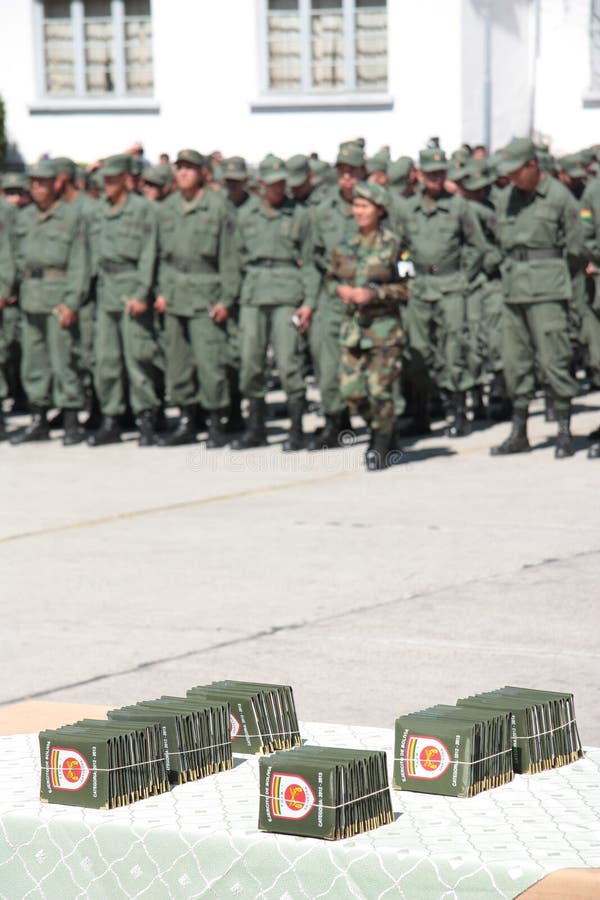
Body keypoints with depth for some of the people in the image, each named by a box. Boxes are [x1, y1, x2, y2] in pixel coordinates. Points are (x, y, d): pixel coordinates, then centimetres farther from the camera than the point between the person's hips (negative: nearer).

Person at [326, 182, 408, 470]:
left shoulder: (392, 244, -6)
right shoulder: (345, 246, 7)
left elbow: (406, 286, -6)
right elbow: (330, 278, 19)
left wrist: (374, 293, -16)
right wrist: (340, 289, -3)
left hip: (384, 325, -5)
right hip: (352, 324, 5)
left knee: (380, 388, -5)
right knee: (351, 390, 1)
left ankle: (382, 448, 13)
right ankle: (378, 427, 28)